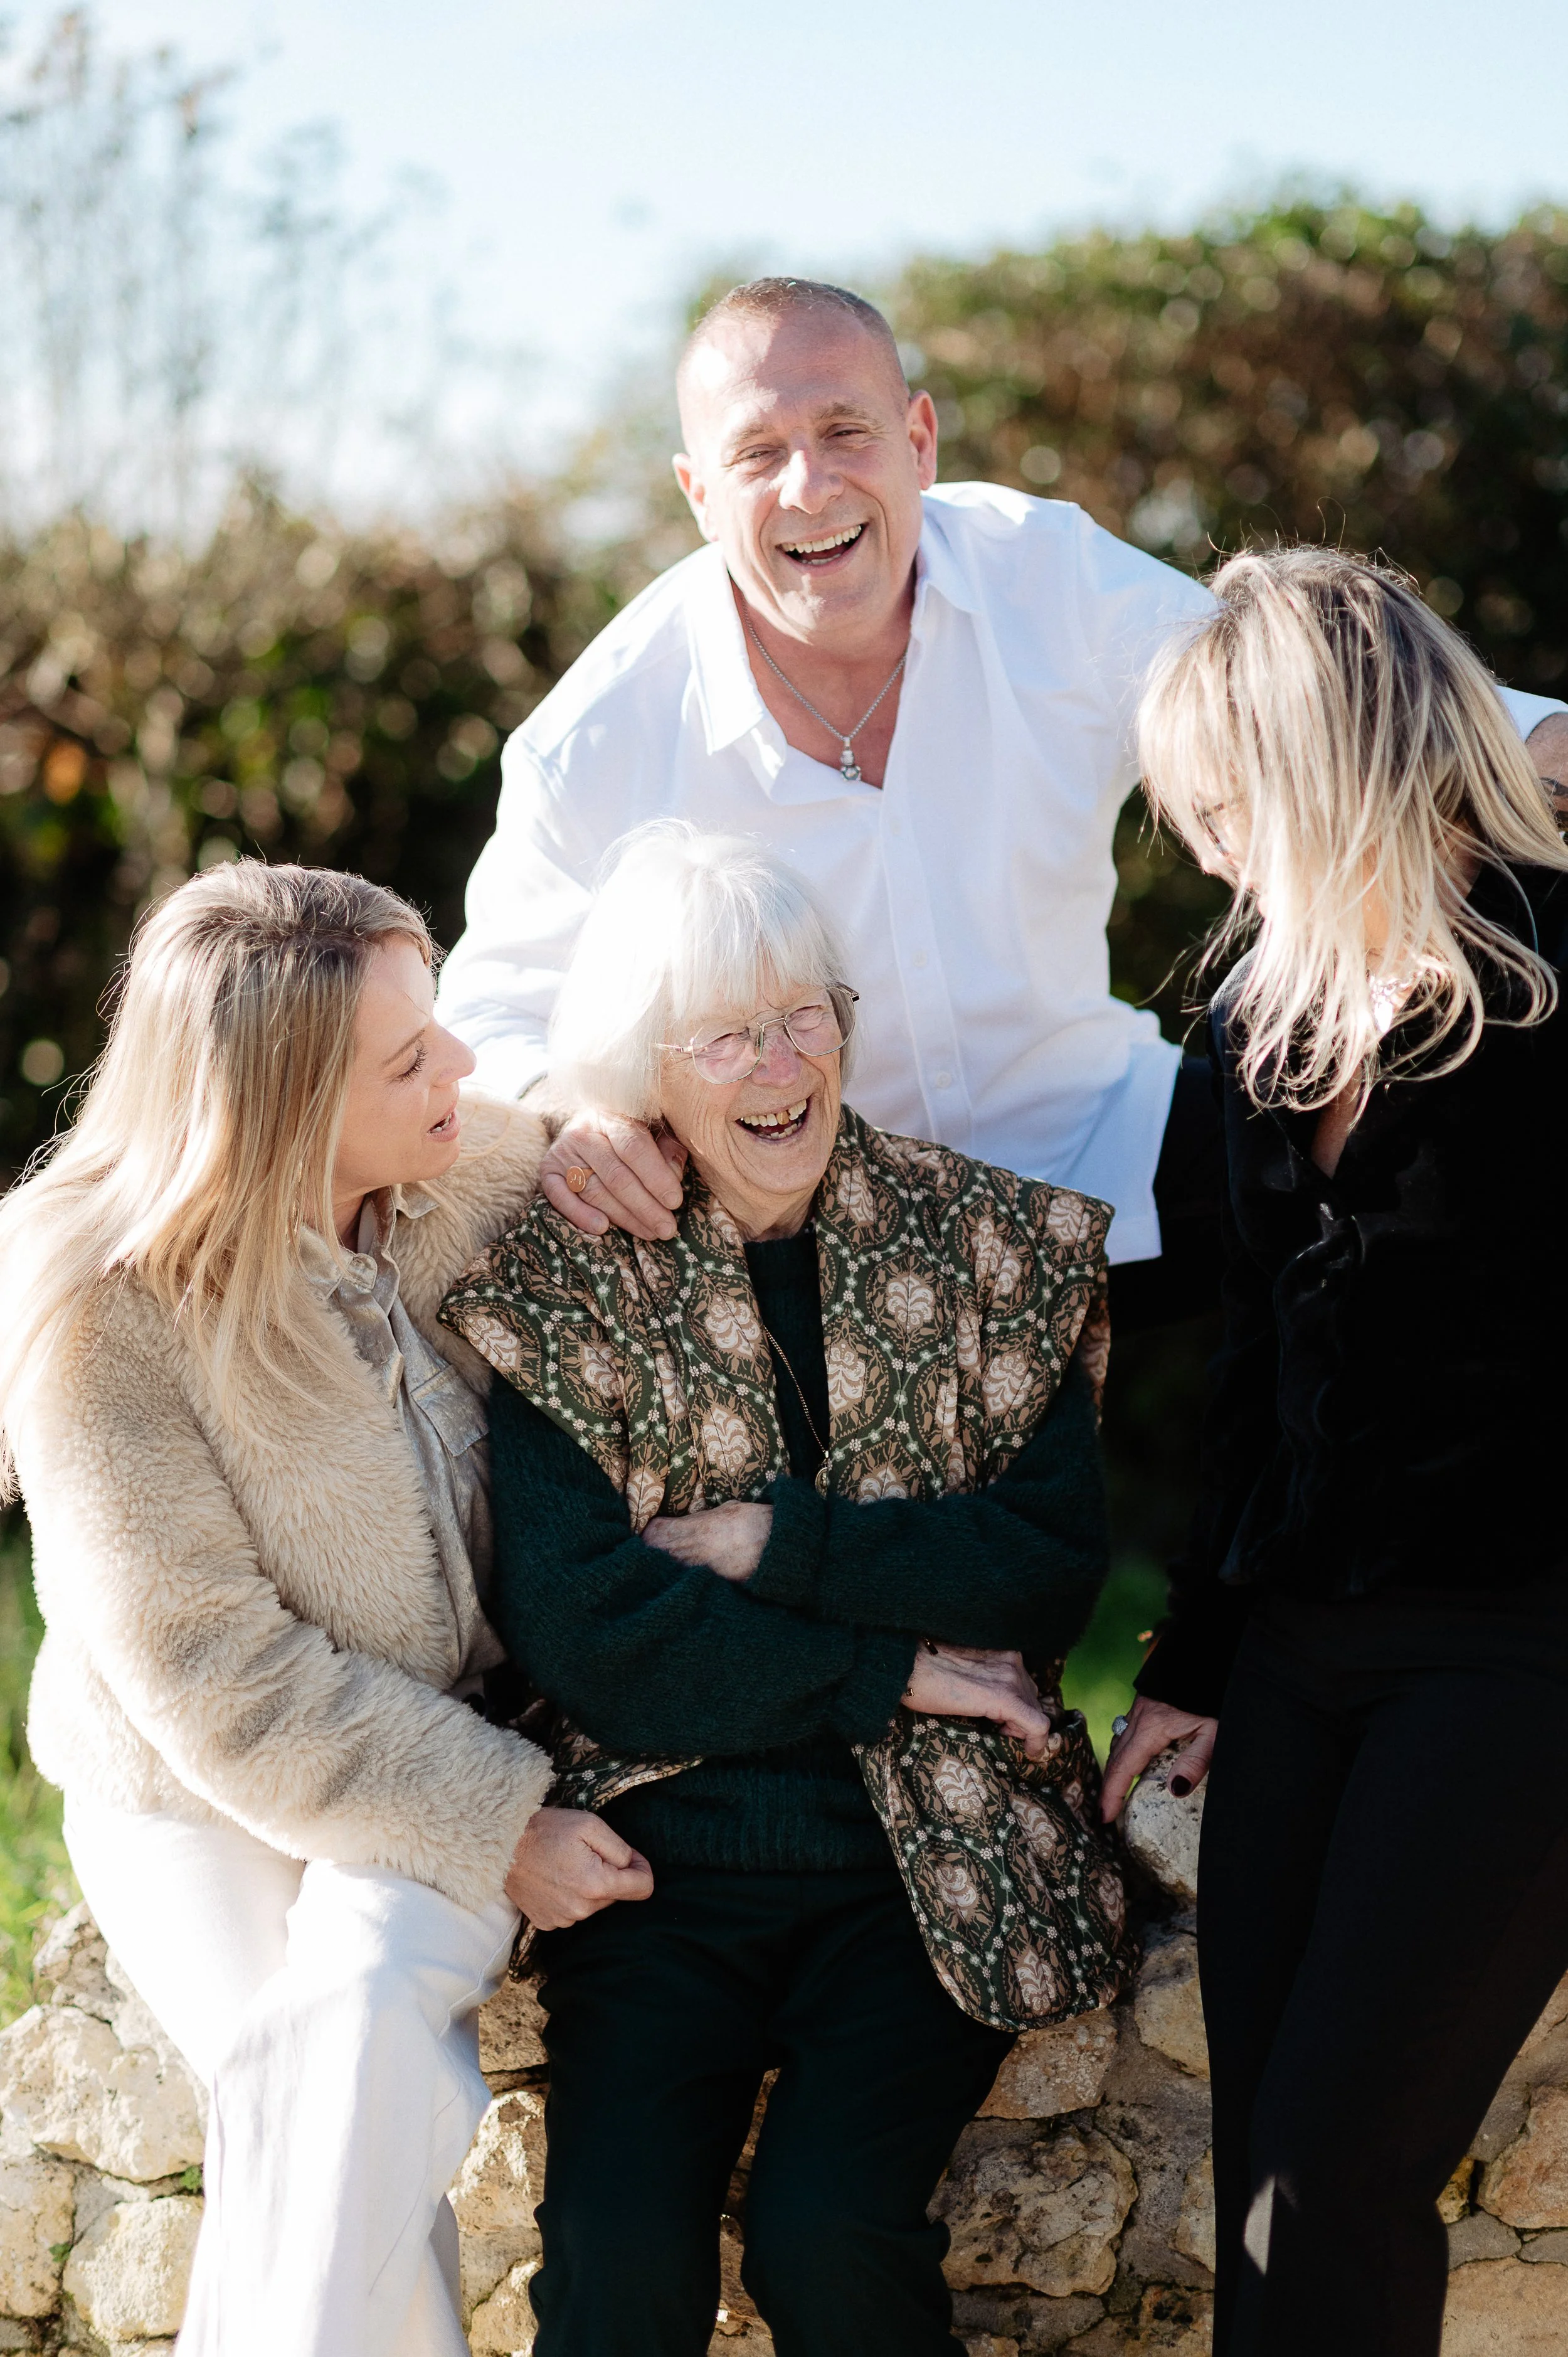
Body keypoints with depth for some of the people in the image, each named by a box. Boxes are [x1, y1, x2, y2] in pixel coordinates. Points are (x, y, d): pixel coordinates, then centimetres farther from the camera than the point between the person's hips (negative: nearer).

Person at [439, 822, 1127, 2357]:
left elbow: (1053, 1568, -2)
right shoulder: (551, 1285, -2)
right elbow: (582, 1639, -9)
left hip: (932, 1855, 0)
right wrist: (894, 1669, -11)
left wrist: (778, 1543, -11)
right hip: (669, 1843, 0)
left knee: (829, 2232, -21)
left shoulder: (993, 1245, 3)